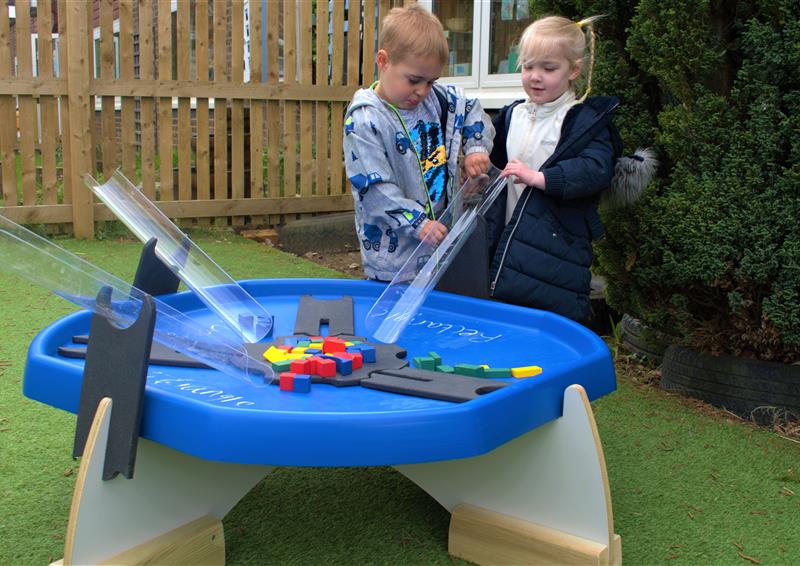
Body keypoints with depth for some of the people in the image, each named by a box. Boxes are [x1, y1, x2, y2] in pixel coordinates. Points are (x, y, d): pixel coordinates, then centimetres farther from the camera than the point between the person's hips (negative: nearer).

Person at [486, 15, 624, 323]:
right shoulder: (512, 115, 13)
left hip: (558, 249, -6)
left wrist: (539, 177, -30)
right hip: (510, 243, 6)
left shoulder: (586, 121, -7)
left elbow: (597, 168, -23)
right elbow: (496, 162, 28)